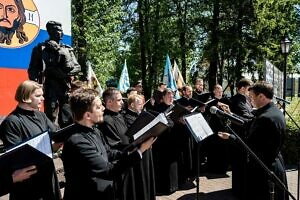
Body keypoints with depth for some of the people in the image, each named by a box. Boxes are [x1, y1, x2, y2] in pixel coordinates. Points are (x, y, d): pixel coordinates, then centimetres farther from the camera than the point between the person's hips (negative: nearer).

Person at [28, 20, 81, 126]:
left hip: (66, 87, 4)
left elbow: (77, 67, 10)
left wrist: (64, 73, -8)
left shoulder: (67, 49, 15)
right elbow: (33, 70, 0)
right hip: (51, 87, -4)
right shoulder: (41, 48, 4)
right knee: (51, 118, -6)